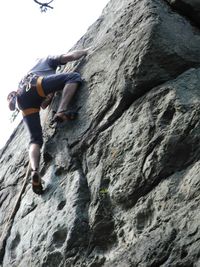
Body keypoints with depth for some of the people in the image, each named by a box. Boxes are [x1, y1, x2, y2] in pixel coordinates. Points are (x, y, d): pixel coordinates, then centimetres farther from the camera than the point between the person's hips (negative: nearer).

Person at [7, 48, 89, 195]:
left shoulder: (28, 73, 47)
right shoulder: (46, 61, 34)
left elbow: (44, 105, 38)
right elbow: (68, 57, 18)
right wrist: (86, 51, 30)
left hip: (23, 100, 6)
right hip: (36, 84, -6)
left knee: (35, 139, 4)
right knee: (74, 76, -2)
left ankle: (35, 171, -23)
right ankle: (62, 111, -25)